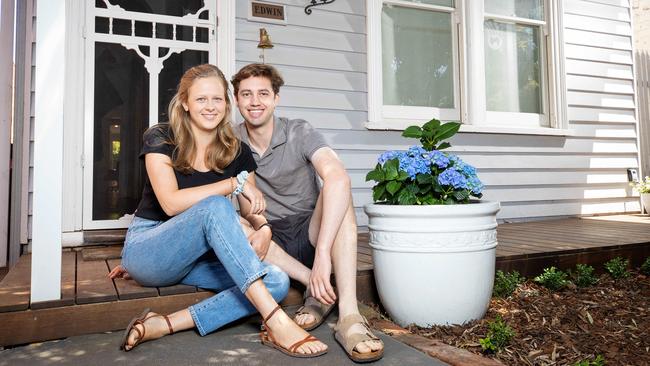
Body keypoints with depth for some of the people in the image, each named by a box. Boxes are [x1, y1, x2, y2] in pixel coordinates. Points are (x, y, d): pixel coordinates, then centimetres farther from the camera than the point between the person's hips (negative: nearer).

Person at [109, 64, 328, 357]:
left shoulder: (238, 153, 3)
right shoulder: (161, 139, -7)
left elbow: (254, 213, 6)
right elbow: (171, 203, -20)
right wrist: (235, 183, -22)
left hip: (198, 258, 4)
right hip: (147, 249, -4)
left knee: (278, 282, -21)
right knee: (214, 207, -35)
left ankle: (164, 325, -27)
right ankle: (275, 321, -40)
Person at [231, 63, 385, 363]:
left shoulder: (299, 133, -11)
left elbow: (338, 178, -30)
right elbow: (246, 202, -3)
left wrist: (323, 252, -41)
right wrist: (260, 226, -27)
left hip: (309, 232, -2)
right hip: (271, 243, 3)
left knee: (336, 189, -30)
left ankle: (349, 315, -40)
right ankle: (316, 285, -26)